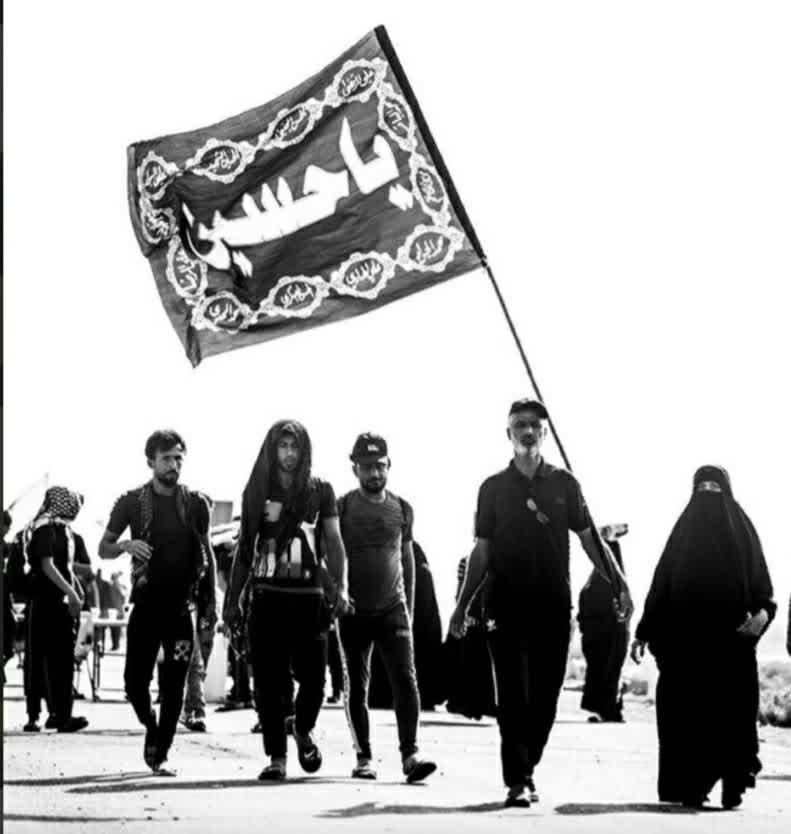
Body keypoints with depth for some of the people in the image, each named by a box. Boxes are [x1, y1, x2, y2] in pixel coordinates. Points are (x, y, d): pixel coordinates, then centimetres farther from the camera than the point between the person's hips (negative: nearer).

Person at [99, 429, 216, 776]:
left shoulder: (196, 503, 4)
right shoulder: (132, 502, 1)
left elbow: (206, 551, 13)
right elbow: (103, 549, 8)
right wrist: (126, 545, -14)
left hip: (182, 604, 0)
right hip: (146, 602, 0)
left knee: (174, 687, -3)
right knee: (135, 682, -1)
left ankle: (160, 755, 7)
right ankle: (152, 727, 29)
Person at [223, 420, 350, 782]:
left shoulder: (320, 491, 7)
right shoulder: (256, 492, 10)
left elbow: (334, 541, 1)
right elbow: (244, 549, 14)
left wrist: (341, 587, -14)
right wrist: (231, 600, 11)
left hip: (309, 596, -1)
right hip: (267, 595, 1)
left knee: (313, 676, -3)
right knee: (269, 680, -3)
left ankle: (303, 731, 27)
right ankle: (276, 757, 5)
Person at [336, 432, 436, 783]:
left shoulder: (402, 510, 9)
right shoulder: (342, 508, -1)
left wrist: (410, 607, 16)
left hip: (393, 609, 1)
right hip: (353, 611, -1)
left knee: (405, 679, -11)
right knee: (356, 686, 4)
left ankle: (410, 754, -13)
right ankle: (363, 757, 13)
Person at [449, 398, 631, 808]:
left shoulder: (564, 484, 7)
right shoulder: (494, 488, 6)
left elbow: (590, 539, 6)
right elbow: (482, 551, 9)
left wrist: (619, 585, -4)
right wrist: (462, 605, 6)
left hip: (554, 605, 1)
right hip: (507, 605, -1)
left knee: (545, 696, 5)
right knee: (514, 695, -7)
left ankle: (526, 769, 21)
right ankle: (518, 782, -8)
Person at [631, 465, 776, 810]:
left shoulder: (741, 528, 8)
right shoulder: (686, 527, 11)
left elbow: (761, 584, 3)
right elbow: (661, 583, 10)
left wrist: (762, 611, -19)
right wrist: (643, 633, 4)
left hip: (731, 638, -1)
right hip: (685, 636, 1)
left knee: (733, 710, -6)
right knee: (686, 709, -4)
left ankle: (733, 783, -2)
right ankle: (689, 785, 0)